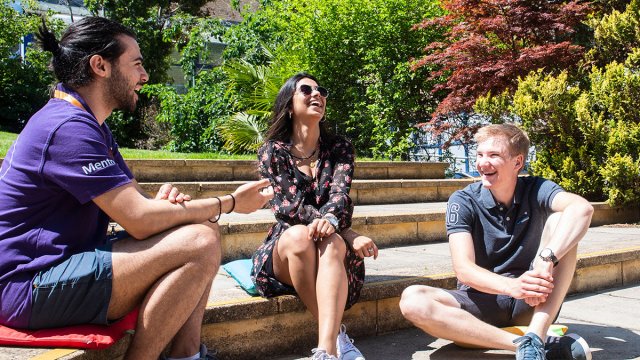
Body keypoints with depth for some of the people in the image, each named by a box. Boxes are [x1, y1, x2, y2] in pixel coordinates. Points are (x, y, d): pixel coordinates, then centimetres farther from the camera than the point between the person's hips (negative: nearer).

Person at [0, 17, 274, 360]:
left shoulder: (89, 125, 15)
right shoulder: (68, 126, -19)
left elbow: (136, 200, 15)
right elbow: (141, 221, -23)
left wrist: (164, 197, -10)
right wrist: (230, 203, -13)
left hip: (67, 260, 11)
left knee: (204, 229, 6)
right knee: (199, 244, -25)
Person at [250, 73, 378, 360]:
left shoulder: (339, 148, 5)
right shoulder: (272, 152, 0)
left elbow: (340, 193, -13)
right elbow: (287, 206, -12)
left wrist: (330, 220, -39)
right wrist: (347, 233, -22)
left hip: (335, 250, 1)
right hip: (285, 251, -1)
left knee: (331, 242, -35)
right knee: (299, 235, -35)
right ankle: (337, 335, -29)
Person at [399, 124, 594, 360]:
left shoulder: (536, 190, -5)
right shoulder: (463, 201, -6)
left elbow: (582, 208, -28)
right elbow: (463, 269, -19)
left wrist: (546, 261, -44)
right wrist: (511, 286, -38)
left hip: (534, 303, 1)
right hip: (482, 300, 0)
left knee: (561, 220, -20)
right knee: (412, 300, -29)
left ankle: (535, 339, -32)